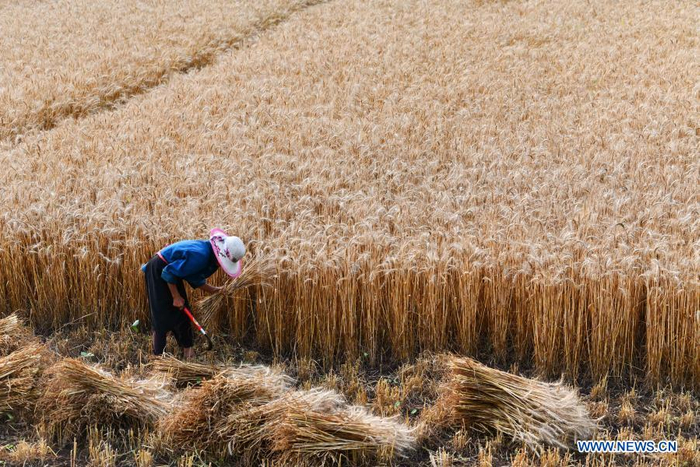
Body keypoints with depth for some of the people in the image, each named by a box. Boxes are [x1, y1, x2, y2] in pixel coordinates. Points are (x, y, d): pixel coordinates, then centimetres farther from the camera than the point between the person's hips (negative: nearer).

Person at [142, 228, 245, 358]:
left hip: (171, 270, 9)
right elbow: (168, 273, -29)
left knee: (182, 311, 11)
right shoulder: (199, 256, -34)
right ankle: (157, 355, -1)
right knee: (162, 316, -8)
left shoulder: (209, 254, -4)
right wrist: (176, 297, -19)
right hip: (158, 272, -9)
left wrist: (212, 289, 0)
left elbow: (195, 278, 7)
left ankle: (187, 347, 20)